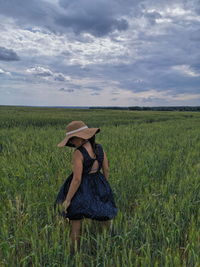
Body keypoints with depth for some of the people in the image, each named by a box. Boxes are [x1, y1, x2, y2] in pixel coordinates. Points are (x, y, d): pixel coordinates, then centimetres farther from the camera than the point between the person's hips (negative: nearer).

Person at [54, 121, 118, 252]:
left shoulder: (78, 153, -22)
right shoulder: (99, 147, -4)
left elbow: (77, 179, -22)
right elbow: (106, 169, 3)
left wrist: (67, 200, -14)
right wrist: (104, 188, 17)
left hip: (80, 190, -5)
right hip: (98, 187, 6)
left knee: (75, 226, 12)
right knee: (105, 220, 21)